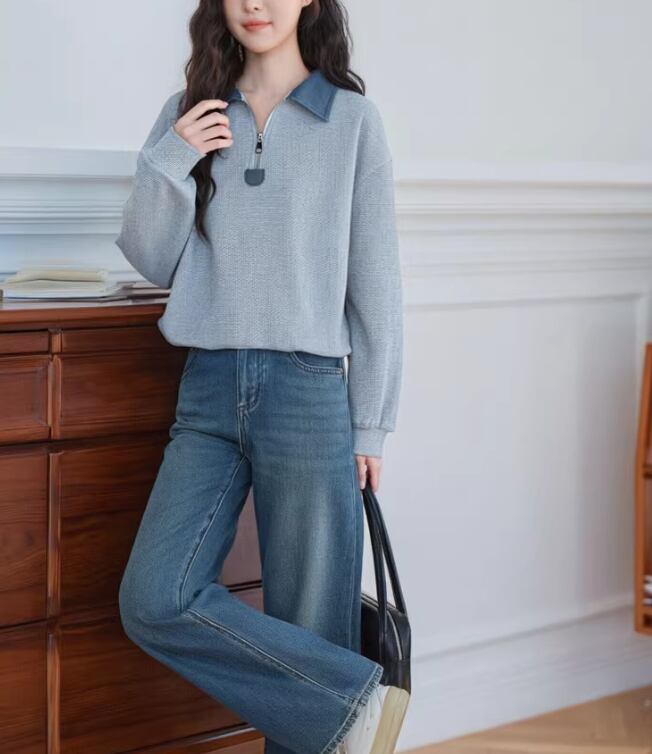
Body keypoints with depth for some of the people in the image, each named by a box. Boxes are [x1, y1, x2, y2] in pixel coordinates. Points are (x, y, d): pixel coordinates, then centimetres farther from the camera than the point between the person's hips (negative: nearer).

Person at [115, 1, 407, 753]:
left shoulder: (351, 118, 1)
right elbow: (153, 263, 11)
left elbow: (375, 281, 1)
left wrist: (371, 426, 0)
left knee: (308, 624, 0)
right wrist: (166, 165, -6)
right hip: (209, 388, 4)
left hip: (309, 393, -3)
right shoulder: (188, 115, 11)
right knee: (153, 600, -8)